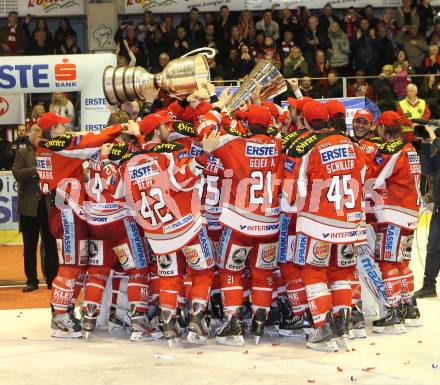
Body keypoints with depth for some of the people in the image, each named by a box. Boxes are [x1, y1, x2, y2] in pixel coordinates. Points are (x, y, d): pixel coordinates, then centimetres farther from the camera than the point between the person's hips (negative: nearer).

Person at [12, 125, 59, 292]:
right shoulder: (23, 153, 3)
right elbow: (17, 173, -12)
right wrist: (37, 170, -20)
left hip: (49, 205, 1)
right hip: (30, 205, -1)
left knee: (51, 244, 6)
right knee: (30, 246, 6)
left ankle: (52, 279, 14)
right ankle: (31, 281, 14)